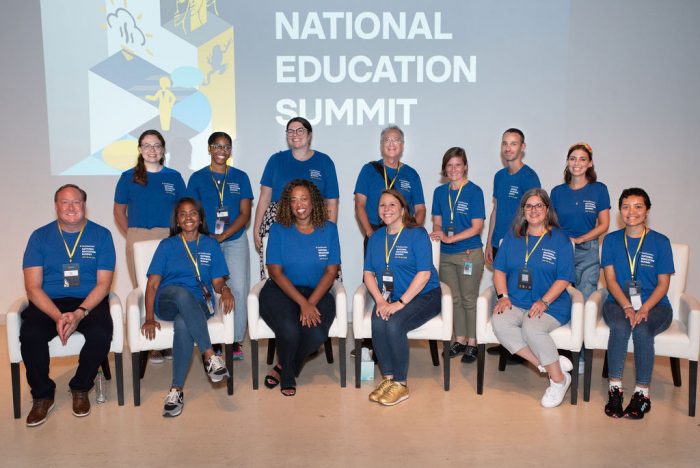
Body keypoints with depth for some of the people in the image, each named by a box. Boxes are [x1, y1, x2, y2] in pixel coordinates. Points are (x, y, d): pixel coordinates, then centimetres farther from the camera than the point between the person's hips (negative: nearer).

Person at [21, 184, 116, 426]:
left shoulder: (101, 235, 3)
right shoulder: (40, 236, 5)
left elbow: (103, 284, -2)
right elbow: (33, 286, -2)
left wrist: (79, 313, -19)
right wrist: (58, 316, -19)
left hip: (89, 302, -1)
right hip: (48, 303, 1)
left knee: (101, 334, -30)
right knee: (30, 335, -29)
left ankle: (80, 388, -2)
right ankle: (43, 395, -3)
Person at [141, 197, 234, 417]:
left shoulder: (211, 245, 18)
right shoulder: (167, 245, 16)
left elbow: (217, 281, 12)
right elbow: (153, 284, 7)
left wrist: (224, 289, -14)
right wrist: (149, 318, -7)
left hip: (199, 305, 0)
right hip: (167, 302, 0)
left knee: (183, 325, -37)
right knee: (183, 293, -39)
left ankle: (176, 390, -31)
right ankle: (210, 356, -42)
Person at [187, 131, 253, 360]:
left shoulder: (240, 177, 7)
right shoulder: (197, 178, 6)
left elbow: (245, 214, 1)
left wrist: (223, 235, -12)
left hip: (235, 241, 1)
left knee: (238, 289, -5)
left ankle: (235, 341, 5)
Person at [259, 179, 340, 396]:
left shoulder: (328, 229, 5)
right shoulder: (278, 230, 0)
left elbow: (331, 271, 0)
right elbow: (276, 272, -6)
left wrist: (311, 303, -15)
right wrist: (302, 303, -18)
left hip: (317, 292, 2)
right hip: (280, 291, -1)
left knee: (316, 334, -28)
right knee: (290, 330, -31)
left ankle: (283, 368, 4)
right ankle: (288, 377, 4)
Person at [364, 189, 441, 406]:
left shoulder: (417, 234, -7)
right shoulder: (376, 238, 11)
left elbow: (424, 273, -15)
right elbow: (368, 273, 9)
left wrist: (401, 302, -21)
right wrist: (380, 300, -9)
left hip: (424, 296, -4)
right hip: (390, 298, 5)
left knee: (394, 323, -31)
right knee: (378, 321, -28)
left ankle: (400, 385, -15)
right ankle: (387, 378, -14)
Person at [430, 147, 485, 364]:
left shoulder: (474, 191, -8)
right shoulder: (440, 192, 8)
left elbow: (477, 227, -12)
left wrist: (450, 238, -19)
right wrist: (437, 234, -11)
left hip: (469, 253, -5)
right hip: (446, 255, 5)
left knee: (469, 300, 3)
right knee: (454, 299, 13)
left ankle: (472, 343, 14)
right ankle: (460, 340, 25)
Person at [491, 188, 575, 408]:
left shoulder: (560, 239, 4)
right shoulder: (512, 237, 15)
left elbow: (563, 279, -2)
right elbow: (499, 270, 13)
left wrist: (543, 302, -16)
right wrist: (503, 296, -4)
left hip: (551, 304, -3)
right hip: (516, 303, 4)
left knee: (532, 327, -35)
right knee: (499, 322, -30)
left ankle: (559, 379, -12)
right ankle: (551, 363, -19)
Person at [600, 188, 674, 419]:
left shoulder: (660, 242, 3)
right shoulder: (611, 240, 8)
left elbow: (663, 283, -1)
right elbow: (611, 279, 1)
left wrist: (644, 308, -17)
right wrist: (627, 307, -15)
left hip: (654, 306, -1)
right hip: (618, 303, 1)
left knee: (642, 329, -32)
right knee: (620, 326, -32)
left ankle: (642, 393, -20)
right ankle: (614, 389, -23)